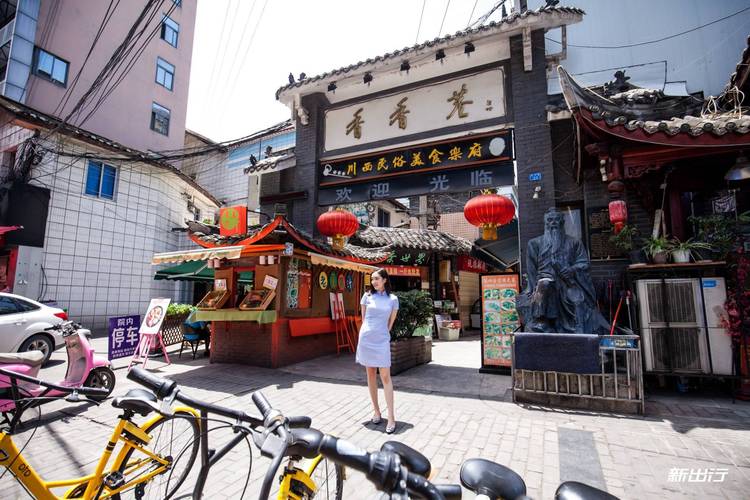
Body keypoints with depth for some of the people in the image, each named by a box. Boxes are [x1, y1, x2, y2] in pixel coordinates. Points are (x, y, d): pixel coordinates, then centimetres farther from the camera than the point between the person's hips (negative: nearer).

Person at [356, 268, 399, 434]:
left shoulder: (393, 299, 1)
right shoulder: (367, 296, 4)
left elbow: (390, 322, 9)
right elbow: (363, 319, 10)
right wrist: (368, 332, 10)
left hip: (382, 340, -2)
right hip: (366, 338, 2)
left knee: (385, 377, -5)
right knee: (371, 375, 9)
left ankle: (391, 418, -1)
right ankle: (376, 411, 21)